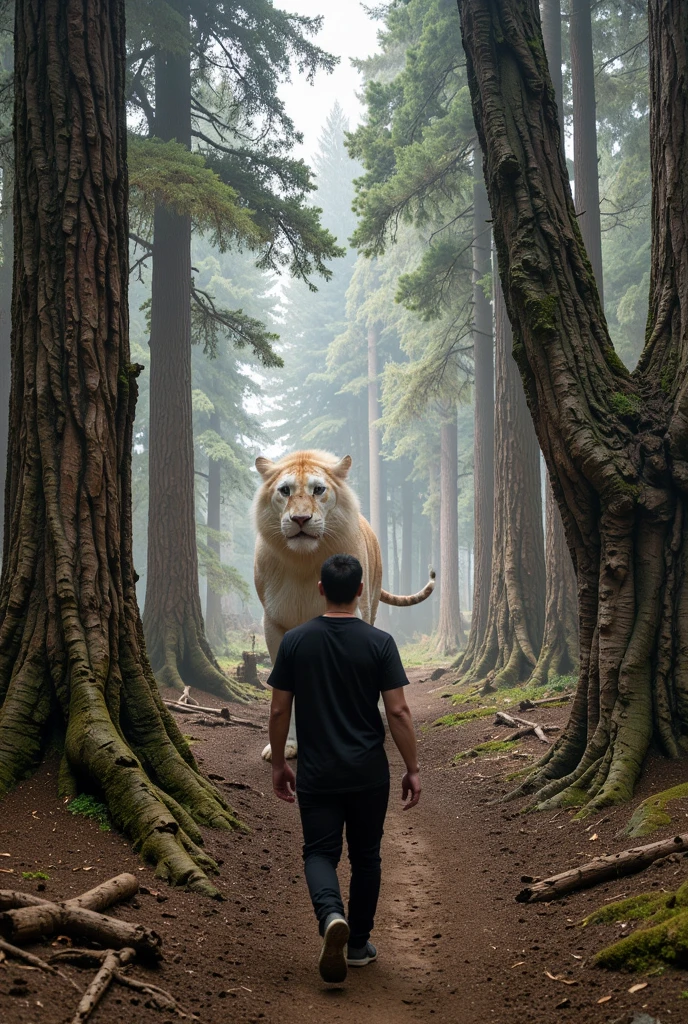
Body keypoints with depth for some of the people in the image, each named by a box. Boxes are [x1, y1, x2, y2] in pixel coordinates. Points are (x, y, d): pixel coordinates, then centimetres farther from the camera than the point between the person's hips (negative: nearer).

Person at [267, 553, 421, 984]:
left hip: (317, 774, 0)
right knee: (365, 856, 16)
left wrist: (279, 763, 12)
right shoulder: (379, 643, -9)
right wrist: (413, 770, -3)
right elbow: (398, 711, -11)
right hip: (368, 774, 0)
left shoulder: (295, 641, -4)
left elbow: (279, 710, -1)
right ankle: (359, 944, 24)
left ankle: (332, 916, -25)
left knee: (320, 852, 5)